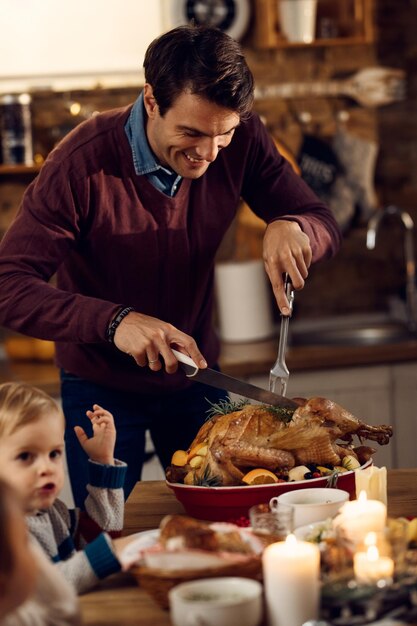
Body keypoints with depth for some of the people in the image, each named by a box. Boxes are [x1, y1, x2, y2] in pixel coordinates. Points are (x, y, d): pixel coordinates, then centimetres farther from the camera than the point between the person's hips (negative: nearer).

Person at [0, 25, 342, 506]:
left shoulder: (241, 140, -15)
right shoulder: (84, 162, -27)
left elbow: (324, 224, -7)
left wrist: (292, 227, -31)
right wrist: (114, 321, -46)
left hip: (196, 376, 4)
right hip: (102, 388, -3)